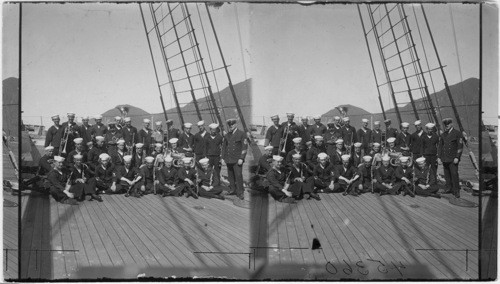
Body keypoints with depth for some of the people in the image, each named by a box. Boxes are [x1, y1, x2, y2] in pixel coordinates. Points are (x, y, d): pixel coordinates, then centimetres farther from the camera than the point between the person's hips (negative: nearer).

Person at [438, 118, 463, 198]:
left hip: (453, 159, -5)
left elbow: (460, 146, -7)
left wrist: (457, 157, -14)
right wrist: (439, 157, 10)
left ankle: (456, 191, -3)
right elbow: (440, 146, 17)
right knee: (447, 175, 6)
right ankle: (449, 188, 15)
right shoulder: (443, 134, 14)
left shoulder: (457, 133, -3)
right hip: (445, 158, 5)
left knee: (454, 174, -8)